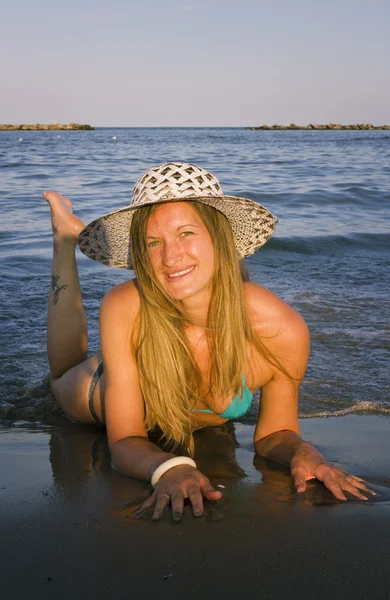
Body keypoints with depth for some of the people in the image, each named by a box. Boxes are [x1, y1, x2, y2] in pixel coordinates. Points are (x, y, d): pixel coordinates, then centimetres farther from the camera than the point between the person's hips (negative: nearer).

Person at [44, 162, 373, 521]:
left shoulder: (283, 330, -40)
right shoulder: (124, 310, -42)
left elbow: (273, 432, -22)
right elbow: (124, 441, -37)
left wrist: (303, 452, -44)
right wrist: (169, 468, -58)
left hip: (207, 425, 1)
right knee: (65, 379, 35)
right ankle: (66, 235, 44)